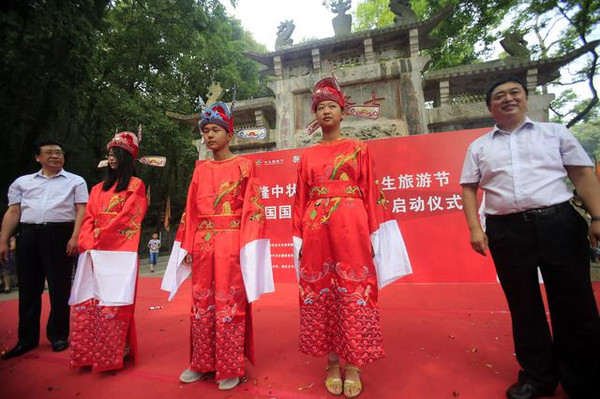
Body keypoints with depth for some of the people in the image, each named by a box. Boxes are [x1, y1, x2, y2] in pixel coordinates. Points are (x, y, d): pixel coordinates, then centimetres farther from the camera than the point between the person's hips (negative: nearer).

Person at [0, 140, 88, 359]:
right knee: (28, 288, 8)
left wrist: (75, 237, -12)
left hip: (60, 234, -3)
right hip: (28, 235, 3)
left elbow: (81, 210, -1)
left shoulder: (75, 181, 8)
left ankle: (59, 335, 14)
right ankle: (27, 338, 20)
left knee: (59, 287, 2)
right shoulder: (22, 182, 17)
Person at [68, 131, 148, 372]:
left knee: (112, 302, -6)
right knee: (86, 301, 3)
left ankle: (114, 353, 6)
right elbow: (89, 218, 12)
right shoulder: (99, 188, 20)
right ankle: (90, 352, 16)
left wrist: (100, 235, -10)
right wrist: (87, 241, -4)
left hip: (119, 252, -6)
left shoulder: (136, 185, 3)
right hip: (94, 252, 6)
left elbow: (126, 216, -7)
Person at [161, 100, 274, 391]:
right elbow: (191, 211, 13)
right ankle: (202, 363, 29)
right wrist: (187, 246, 7)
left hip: (231, 243, -5)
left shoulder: (244, 166, 0)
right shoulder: (200, 170, 13)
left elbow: (252, 209, -5)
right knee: (201, 303, 12)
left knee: (230, 304, 1)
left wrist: (247, 248, -13)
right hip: (202, 244, 5)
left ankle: (231, 369, 17)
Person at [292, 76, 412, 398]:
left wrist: (372, 235, -4)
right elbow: (301, 199, 12)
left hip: (351, 226, -2)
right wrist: (299, 238, 5)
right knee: (320, 293, 5)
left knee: (354, 293, 0)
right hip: (316, 230, 3)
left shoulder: (359, 148, 10)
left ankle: (353, 366, 17)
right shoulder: (307, 155, 15)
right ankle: (332, 362, 22)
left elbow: (371, 192, 4)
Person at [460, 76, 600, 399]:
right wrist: (475, 228, -3)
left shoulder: (555, 132, 11)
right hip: (506, 230, 1)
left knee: (574, 303, 6)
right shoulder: (478, 146, 11)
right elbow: (469, 189, 8)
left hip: (558, 221, 0)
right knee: (523, 305, 9)